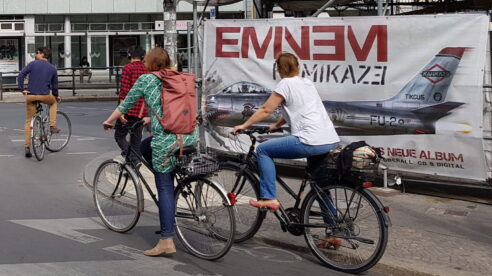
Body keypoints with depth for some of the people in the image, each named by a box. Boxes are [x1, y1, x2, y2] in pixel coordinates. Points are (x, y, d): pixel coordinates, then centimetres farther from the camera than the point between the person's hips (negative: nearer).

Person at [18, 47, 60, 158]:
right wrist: (56, 96, 32)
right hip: (45, 95, 0)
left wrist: (22, 89, -2)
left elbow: (21, 75, -10)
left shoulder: (33, 64, 3)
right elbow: (55, 85, 16)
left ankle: (27, 147, 5)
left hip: (30, 95, 0)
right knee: (53, 102, 36)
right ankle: (52, 126, 23)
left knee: (28, 121, 10)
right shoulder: (52, 68, 10)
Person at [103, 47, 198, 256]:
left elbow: (125, 105, 11)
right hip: (189, 137, 6)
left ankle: (167, 241, -1)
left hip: (166, 141, -6)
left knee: (165, 189, -1)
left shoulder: (146, 79, 3)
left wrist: (110, 121, 28)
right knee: (145, 147, 28)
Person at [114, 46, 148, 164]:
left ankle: (130, 157, -15)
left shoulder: (128, 68, -8)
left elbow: (124, 91, -15)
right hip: (142, 111, 5)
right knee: (136, 140, 13)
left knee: (119, 136, 6)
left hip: (129, 110, -5)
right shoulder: (147, 69, 9)